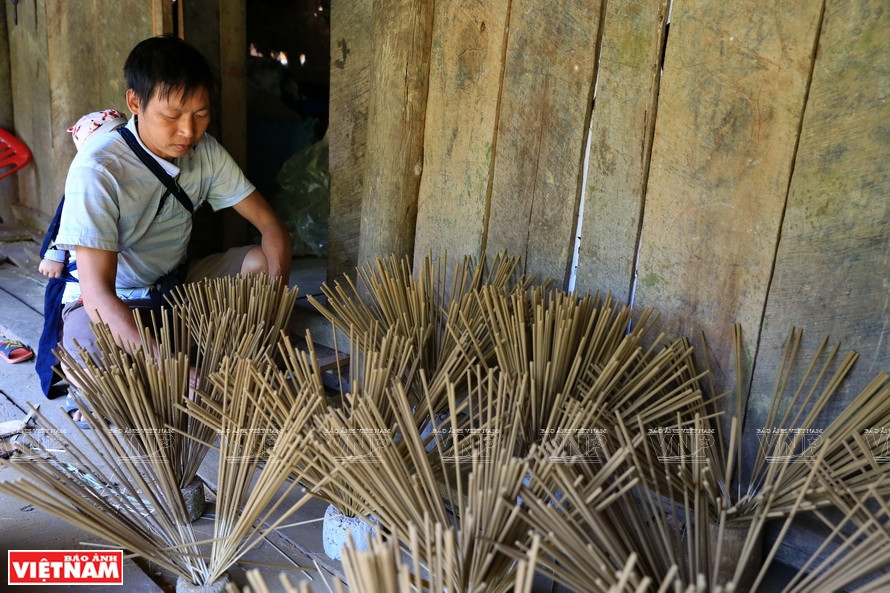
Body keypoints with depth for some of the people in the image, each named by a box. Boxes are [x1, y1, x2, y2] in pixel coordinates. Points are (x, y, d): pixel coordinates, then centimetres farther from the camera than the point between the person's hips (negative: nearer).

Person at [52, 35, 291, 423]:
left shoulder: (205, 151, -9)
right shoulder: (97, 168, -27)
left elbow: (270, 224, -7)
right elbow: (97, 292, -33)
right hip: (110, 302, -5)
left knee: (262, 262, -15)